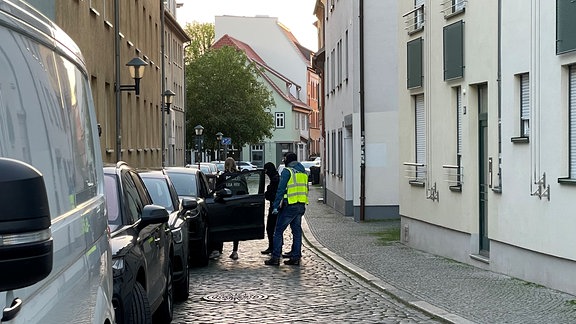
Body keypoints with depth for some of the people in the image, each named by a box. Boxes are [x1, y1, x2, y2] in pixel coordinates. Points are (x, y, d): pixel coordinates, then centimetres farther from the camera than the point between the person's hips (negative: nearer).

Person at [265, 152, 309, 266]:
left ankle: (275, 258, -4)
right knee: (297, 231, 11)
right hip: (301, 206, 7)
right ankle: (296, 257, 11)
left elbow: (281, 189, -13)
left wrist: (275, 206, -12)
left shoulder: (287, 171, -8)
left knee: (278, 231, -1)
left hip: (290, 206, -7)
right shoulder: (303, 172, 15)